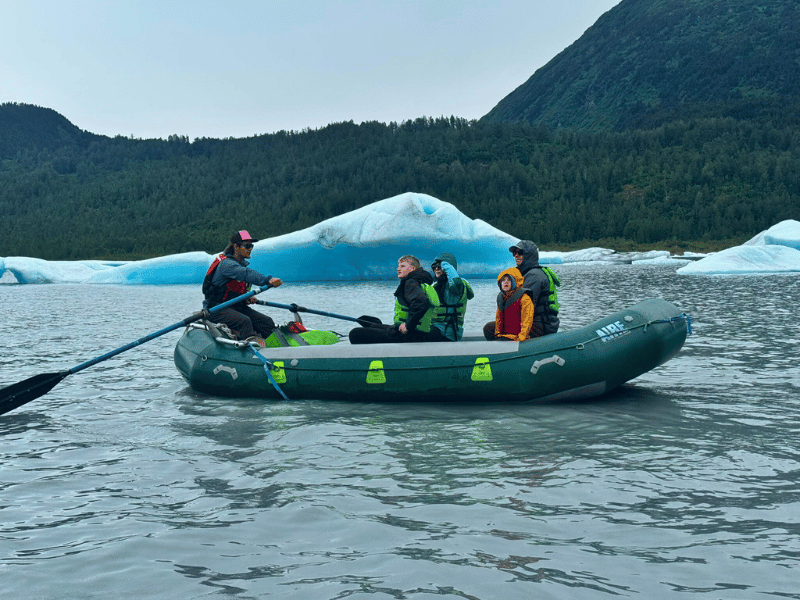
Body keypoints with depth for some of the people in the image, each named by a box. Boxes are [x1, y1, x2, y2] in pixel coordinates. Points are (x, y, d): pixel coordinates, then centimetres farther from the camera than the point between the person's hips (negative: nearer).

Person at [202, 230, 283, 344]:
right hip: (217, 309, -9)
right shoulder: (226, 264, -17)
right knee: (244, 321, -36)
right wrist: (268, 280, -54)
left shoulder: (242, 264, 14)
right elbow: (247, 274, -38)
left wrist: (248, 298, 1)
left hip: (236, 307, 9)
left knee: (268, 323, -7)